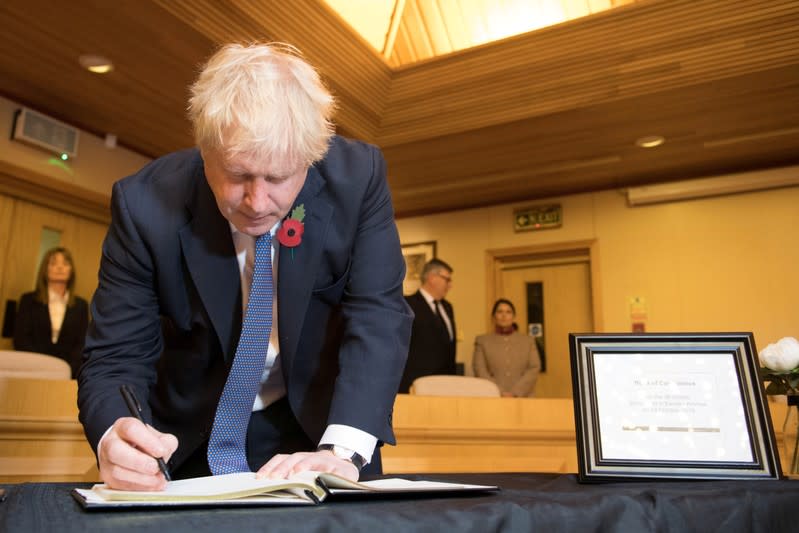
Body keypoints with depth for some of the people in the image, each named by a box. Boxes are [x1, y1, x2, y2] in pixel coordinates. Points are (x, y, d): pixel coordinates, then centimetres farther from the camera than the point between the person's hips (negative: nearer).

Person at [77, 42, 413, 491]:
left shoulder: (359, 177, -17)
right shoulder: (146, 204, -16)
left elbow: (379, 316, -17)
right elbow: (116, 358, -12)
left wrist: (343, 450, -30)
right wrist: (116, 438, -33)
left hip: (317, 427, -1)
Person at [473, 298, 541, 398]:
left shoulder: (528, 341, 15)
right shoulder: (482, 341, 11)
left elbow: (534, 369, 5)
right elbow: (480, 371, 2)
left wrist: (515, 393, -7)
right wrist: (500, 393, -9)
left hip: (522, 398, 1)